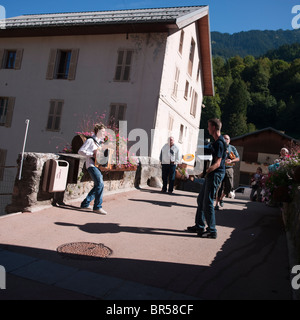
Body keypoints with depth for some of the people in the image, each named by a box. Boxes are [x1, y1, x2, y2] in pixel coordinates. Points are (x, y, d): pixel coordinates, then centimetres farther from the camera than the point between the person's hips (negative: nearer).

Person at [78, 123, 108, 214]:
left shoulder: (100, 142, 19)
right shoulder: (90, 140, -5)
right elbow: (80, 151, -11)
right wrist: (92, 154, -19)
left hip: (98, 165, 9)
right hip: (92, 165, -9)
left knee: (97, 186, 9)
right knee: (100, 184, -18)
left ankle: (85, 204, 20)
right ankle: (97, 207, -11)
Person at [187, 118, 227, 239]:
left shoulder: (220, 143, -17)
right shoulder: (217, 141, 16)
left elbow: (217, 163, -23)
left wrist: (206, 171, -31)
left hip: (215, 174, -11)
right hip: (211, 174, 11)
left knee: (208, 202, -6)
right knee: (201, 200, 15)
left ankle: (212, 231, 3)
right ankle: (199, 226, 26)